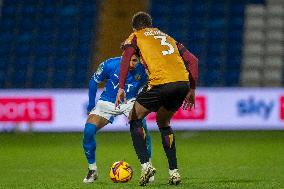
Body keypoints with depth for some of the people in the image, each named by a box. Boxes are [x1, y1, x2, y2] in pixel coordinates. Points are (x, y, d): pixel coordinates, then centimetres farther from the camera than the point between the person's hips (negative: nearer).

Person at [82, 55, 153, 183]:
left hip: (130, 101, 0)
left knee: (141, 127, -27)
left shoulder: (143, 70, -21)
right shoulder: (111, 65, -22)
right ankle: (92, 170, 4)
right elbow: (94, 81, -4)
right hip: (108, 102, 0)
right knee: (88, 130, -17)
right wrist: (91, 105, -4)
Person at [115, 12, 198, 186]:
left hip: (160, 83, -5)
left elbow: (126, 57, -1)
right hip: (183, 83, 5)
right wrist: (192, 90, 25)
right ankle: (174, 172, 19)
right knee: (163, 123, 28)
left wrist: (121, 88, -6)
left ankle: (146, 164, -2)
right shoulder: (168, 38, 32)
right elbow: (193, 60, 24)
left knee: (135, 119, 16)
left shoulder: (136, 36, 19)